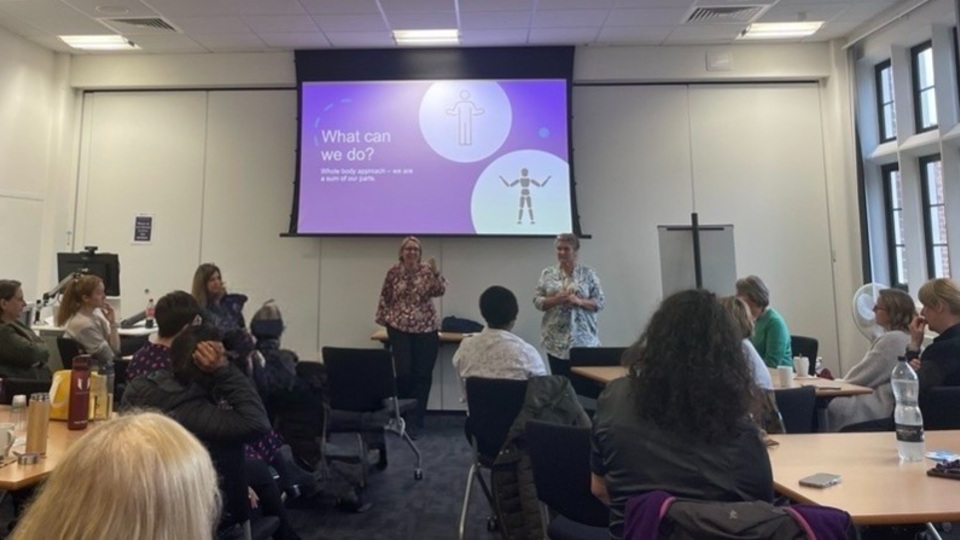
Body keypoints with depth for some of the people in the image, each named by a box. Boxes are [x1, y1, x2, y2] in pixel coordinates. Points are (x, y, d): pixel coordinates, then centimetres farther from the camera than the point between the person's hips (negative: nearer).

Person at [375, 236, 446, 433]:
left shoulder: (427, 270, -1)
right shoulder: (394, 272, 1)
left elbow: (440, 291, -15)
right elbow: (385, 297, 8)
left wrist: (435, 272, -29)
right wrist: (384, 320, 5)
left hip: (426, 329, 1)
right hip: (400, 328, 0)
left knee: (423, 374, 1)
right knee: (404, 372, -5)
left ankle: (416, 419, 14)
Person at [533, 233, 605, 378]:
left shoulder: (588, 273, 3)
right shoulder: (547, 273, 7)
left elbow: (599, 302, 1)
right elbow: (537, 301, 4)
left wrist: (579, 301, -16)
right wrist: (555, 300, -14)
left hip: (584, 339, -1)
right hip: (556, 340, 1)